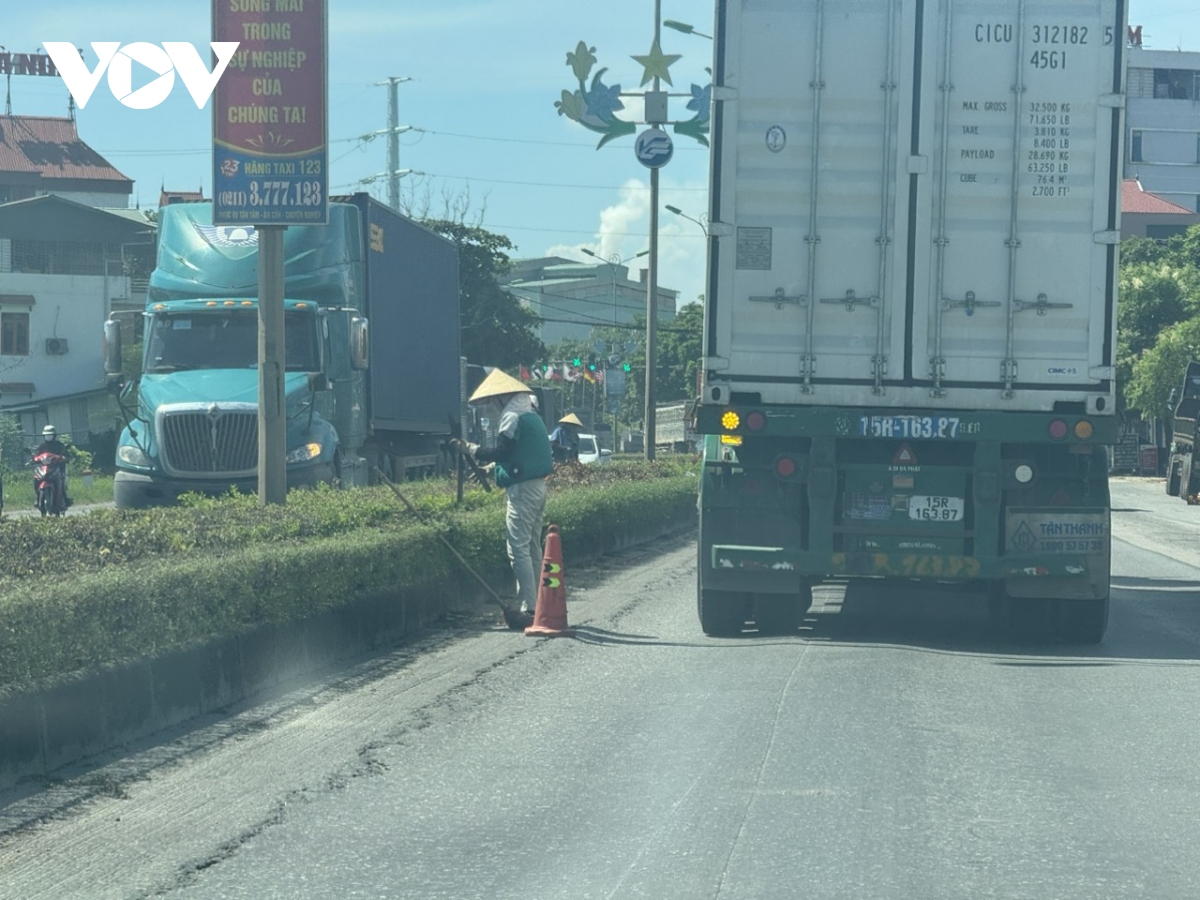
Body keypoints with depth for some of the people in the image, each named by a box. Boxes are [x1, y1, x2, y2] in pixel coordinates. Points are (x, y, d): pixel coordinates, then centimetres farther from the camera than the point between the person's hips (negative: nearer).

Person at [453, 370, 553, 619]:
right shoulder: (531, 416, 18)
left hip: (522, 489, -10)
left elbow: (502, 452, -20)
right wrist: (491, 468, 23)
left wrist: (471, 449, -11)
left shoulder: (512, 417, -12)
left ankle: (528, 606, -14)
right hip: (538, 486, 10)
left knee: (518, 549, -10)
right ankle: (535, 603, 19)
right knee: (532, 547, 15)